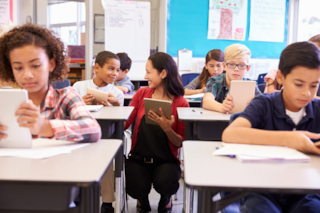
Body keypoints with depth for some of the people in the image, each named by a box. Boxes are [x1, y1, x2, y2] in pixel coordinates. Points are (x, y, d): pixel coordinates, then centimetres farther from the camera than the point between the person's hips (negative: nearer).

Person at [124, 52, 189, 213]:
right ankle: (142, 199, 18)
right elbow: (125, 124, -1)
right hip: (138, 158, 2)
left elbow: (180, 143, -5)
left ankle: (165, 198, 11)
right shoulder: (142, 94, 3)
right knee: (137, 189, -24)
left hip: (165, 161, -2)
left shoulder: (181, 103, -6)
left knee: (164, 183, -31)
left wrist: (167, 129, -23)